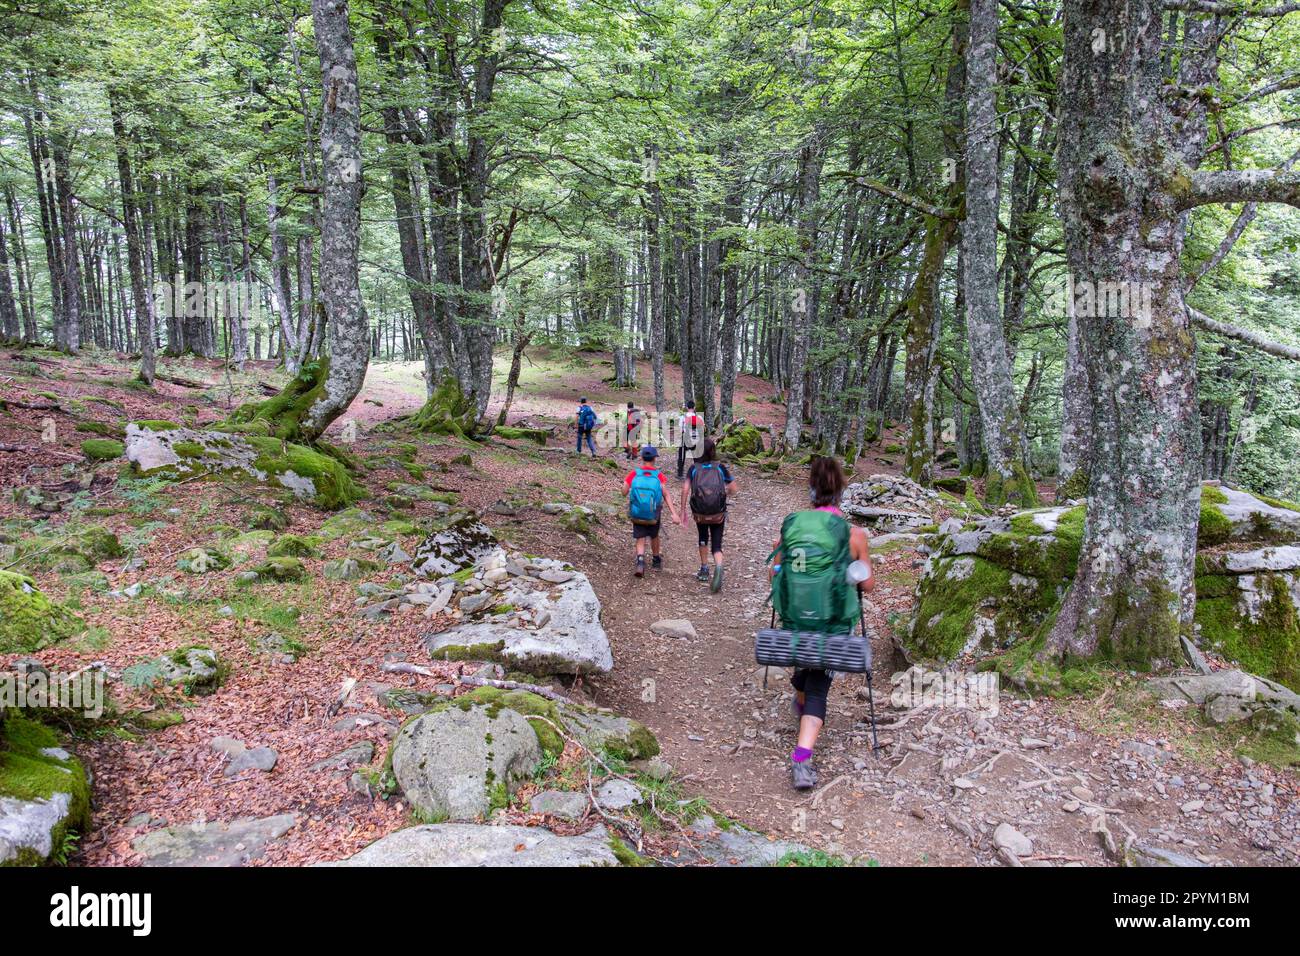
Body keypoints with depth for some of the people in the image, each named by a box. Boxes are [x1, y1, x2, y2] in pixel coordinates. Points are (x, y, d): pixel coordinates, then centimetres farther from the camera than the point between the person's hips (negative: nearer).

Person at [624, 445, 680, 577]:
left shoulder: (633, 474, -11)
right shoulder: (659, 475, -14)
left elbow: (624, 492, -9)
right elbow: (666, 495, -22)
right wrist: (674, 513, -26)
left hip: (637, 515, 0)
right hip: (654, 515, 0)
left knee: (640, 540, 7)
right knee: (654, 537, 24)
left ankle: (640, 561, -18)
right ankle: (656, 560, 44)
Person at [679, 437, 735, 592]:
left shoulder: (694, 468, -2)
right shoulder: (720, 467, -2)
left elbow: (685, 489, -13)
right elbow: (733, 489, -1)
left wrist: (683, 511, -7)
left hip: (699, 513, 1)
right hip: (718, 514, -1)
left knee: (703, 539, 28)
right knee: (716, 545, 6)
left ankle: (704, 570, 34)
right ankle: (718, 567, -23)